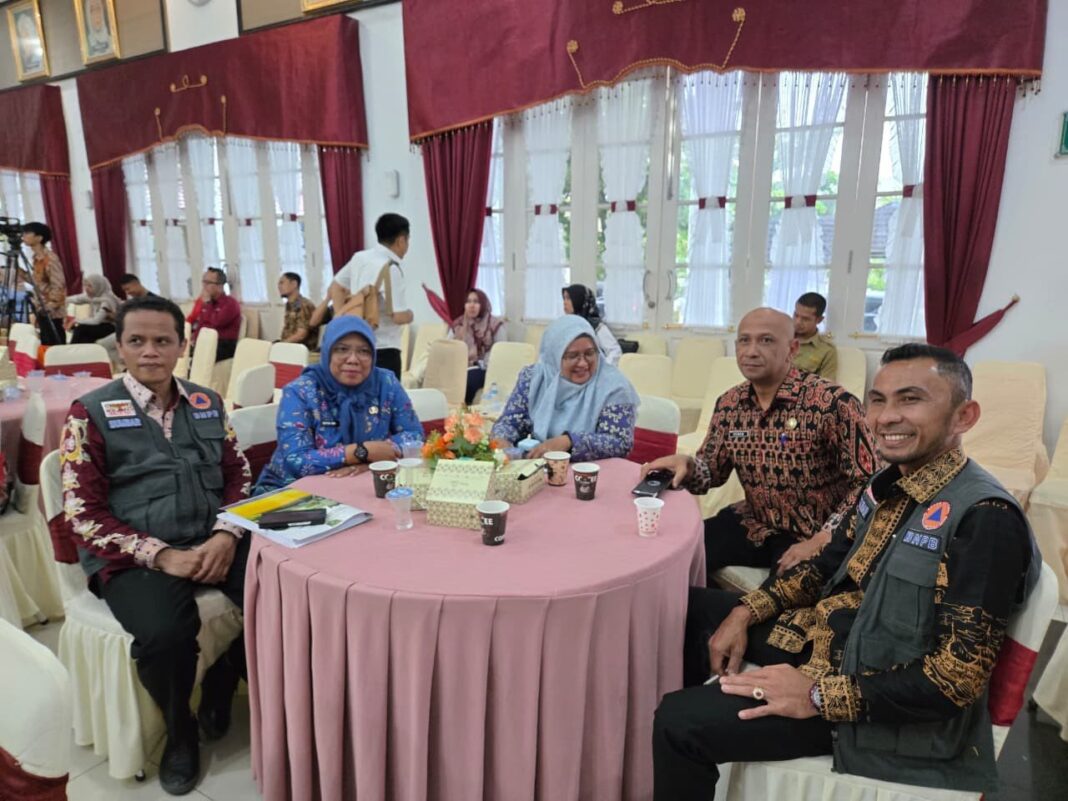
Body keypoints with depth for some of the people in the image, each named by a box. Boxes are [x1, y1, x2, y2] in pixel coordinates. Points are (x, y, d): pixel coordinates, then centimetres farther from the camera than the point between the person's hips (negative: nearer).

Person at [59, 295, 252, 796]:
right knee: (165, 633, -32)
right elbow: (83, 513, -4)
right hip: (134, 555, -3)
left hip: (214, 541, 3)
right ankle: (180, 731, 3)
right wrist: (161, 555, -17)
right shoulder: (91, 412, 1)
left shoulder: (207, 403, 12)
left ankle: (223, 683, 9)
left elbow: (239, 476, 11)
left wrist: (227, 536, -9)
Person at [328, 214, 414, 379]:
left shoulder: (359, 257, 8)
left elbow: (335, 288, 21)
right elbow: (400, 316, -21)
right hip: (382, 350, -8)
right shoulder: (391, 268, -16)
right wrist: (409, 314, 0)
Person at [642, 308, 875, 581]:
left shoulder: (833, 402, -19)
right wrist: (686, 465, -15)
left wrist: (820, 542, -23)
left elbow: (867, 483, -16)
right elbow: (712, 471, 9)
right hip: (754, 525, 5)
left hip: (812, 535, -5)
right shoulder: (729, 404, -1)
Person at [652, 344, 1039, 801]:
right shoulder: (889, 484, 3)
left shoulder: (985, 519, -22)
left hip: (875, 700, -8)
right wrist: (746, 612, 1)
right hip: (818, 634, 8)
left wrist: (818, 696, -24)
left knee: (680, 721, -19)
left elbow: (957, 676, -24)